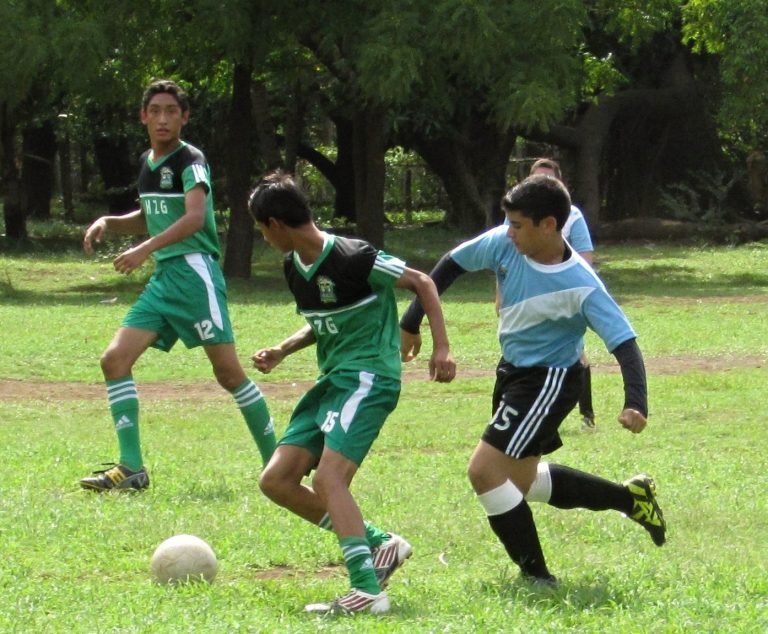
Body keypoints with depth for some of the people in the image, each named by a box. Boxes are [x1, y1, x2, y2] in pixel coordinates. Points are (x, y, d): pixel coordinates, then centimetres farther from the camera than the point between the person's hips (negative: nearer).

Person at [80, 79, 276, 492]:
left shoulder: (190, 161, -9)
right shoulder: (147, 163, 16)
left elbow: (195, 217, -25)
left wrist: (145, 250, -34)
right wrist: (108, 223, 13)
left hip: (194, 269, -8)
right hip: (162, 276, 8)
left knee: (227, 370, -8)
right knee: (115, 359, -3)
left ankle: (275, 462, 3)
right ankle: (131, 468, -3)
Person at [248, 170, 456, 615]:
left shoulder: (353, 258, -17)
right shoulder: (294, 267, 9)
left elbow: (422, 282, -8)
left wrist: (441, 348, -15)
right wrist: (281, 352, 11)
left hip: (369, 378, -9)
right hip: (332, 380, 9)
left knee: (328, 478, -25)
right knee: (277, 480, 2)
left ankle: (368, 590, -27)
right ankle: (379, 543, 9)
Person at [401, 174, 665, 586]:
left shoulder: (581, 286, -28)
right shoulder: (503, 244, -12)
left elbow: (624, 343, -29)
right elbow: (451, 265, 4)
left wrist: (635, 404, -43)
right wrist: (411, 322, 6)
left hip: (549, 380, -8)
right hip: (513, 369, 8)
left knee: (484, 470, -18)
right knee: (521, 480, 21)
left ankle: (536, 576, -5)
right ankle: (631, 498, 33)